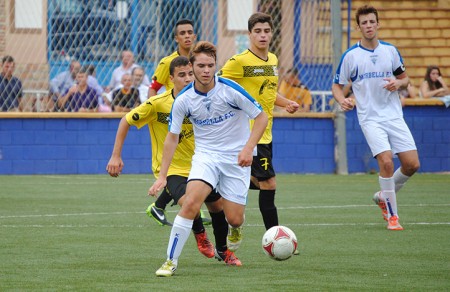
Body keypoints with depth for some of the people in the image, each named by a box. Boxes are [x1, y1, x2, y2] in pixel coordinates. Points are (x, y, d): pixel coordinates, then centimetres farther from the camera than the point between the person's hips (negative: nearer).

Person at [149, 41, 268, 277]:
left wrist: (248, 148, -21)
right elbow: (172, 137, 1)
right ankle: (171, 261, -16)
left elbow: (261, 117, -8)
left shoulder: (230, 90, -15)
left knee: (234, 218, -3)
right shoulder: (183, 100, -8)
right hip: (205, 155, 1)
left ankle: (236, 229, 39)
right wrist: (162, 175, -4)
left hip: (236, 158, -1)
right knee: (191, 202, -24)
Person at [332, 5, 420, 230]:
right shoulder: (350, 56, -2)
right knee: (386, 161, -20)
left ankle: (384, 196, 23)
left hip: (394, 116, 4)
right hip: (370, 118, -4)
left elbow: (405, 78, 17)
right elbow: (336, 85, 4)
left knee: (412, 163, -4)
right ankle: (392, 215, -6)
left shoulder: (390, 51, 7)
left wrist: (398, 83, -7)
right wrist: (342, 100, -18)